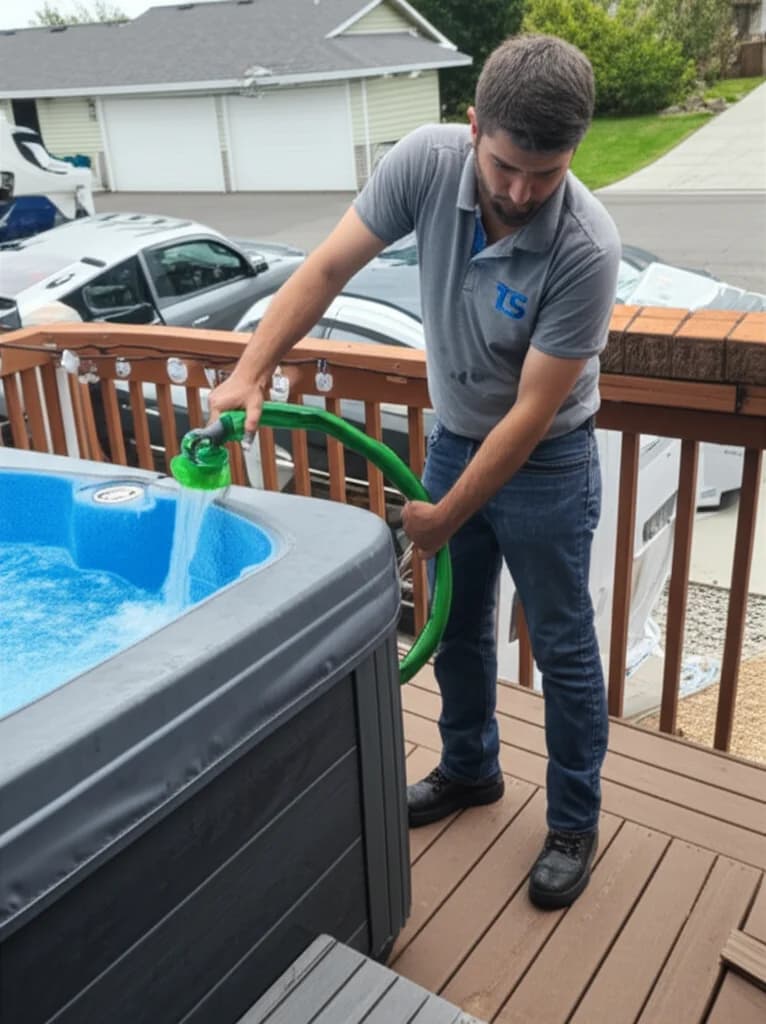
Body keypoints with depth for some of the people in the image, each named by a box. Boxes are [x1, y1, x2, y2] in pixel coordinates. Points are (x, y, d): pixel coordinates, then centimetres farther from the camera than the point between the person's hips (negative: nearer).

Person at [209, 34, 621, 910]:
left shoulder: (586, 247, -30)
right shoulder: (426, 161, -18)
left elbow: (532, 411, -25)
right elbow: (328, 268, -11)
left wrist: (446, 516, -18)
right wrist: (250, 374, -22)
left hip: (543, 462, -5)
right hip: (453, 439, 5)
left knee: (562, 648, 7)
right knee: (457, 626, 18)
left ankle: (574, 823, 28)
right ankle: (470, 770, 42)